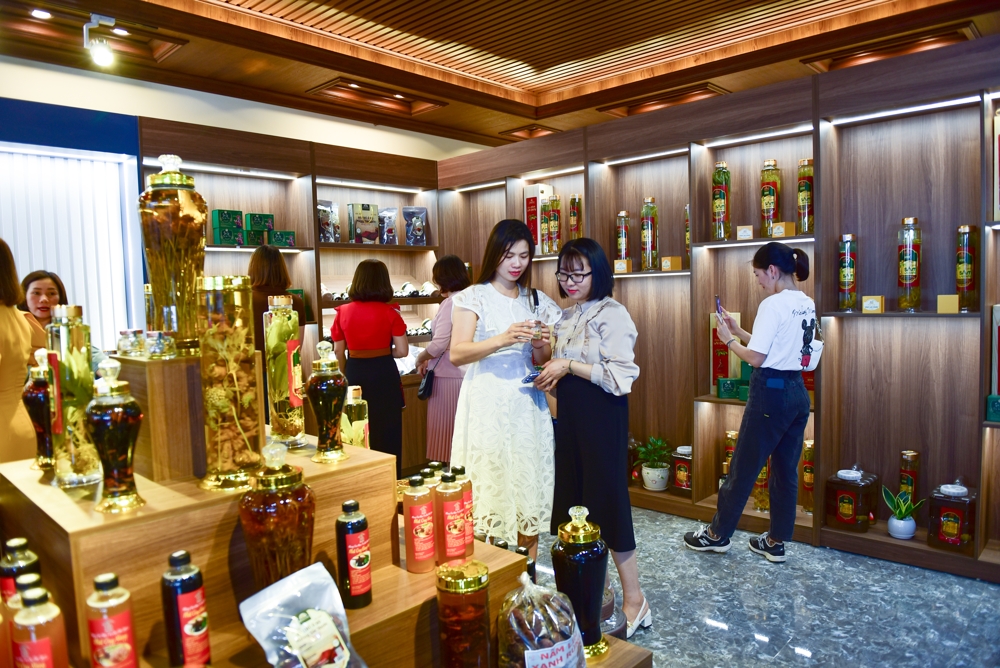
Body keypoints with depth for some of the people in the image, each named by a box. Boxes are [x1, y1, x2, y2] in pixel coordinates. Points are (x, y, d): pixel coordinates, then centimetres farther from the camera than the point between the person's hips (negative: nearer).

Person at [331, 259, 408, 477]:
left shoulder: (343, 312, -1)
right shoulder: (389, 313, -7)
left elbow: (338, 352, 5)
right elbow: (402, 351, -8)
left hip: (354, 373, 2)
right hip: (384, 374, -2)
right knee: (387, 433, 9)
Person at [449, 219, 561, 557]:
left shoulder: (538, 301, 12)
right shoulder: (474, 297, 0)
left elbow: (542, 363, 15)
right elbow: (457, 353, -11)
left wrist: (541, 345, -8)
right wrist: (502, 339, -25)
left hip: (526, 405, 4)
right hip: (486, 405, -3)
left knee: (527, 482, 6)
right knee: (490, 485, -2)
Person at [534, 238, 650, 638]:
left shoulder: (612, 314, -11)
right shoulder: (566, 317, 14)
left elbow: (622, 375, -19)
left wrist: (569, 366, -18)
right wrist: (552, 378, 4)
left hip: (601, 417, -8)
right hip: (569, 416, 8)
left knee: (606, 501, -3)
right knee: (571, 497, 11)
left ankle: (634, 601, 12)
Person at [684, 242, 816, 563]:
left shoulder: (773, 305, -15)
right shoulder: (807, 304, 11)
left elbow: (755, 358, -16)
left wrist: (729, 340, -1)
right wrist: (739, 331, 13)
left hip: (771, 392, -9)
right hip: (798, 392, 9)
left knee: (743, 467, 4)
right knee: (786, 469, 13)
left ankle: (717, 534, 18)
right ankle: (776, 541, 23)